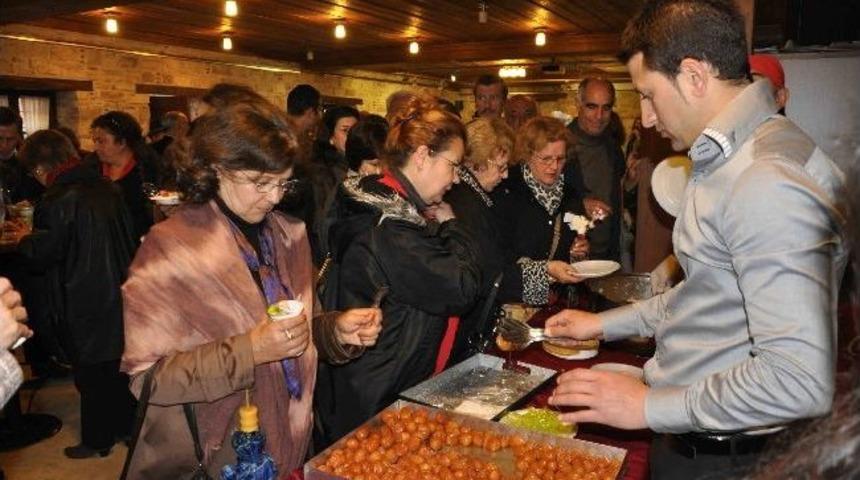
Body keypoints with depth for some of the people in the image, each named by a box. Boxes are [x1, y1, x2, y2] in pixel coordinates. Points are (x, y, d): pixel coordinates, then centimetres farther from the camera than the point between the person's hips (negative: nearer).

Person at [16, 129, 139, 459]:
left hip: (84, 306, -6)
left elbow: (40, 254, -13)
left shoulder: (59, 201, -21)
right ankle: (125, 423, 35)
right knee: (119, 365, 19)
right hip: (119, 294, 6)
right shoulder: (107, 188, -1)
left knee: (92, 374, 9)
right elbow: (130, 237, 8)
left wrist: (25, 242, 6)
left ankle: (97, 440, 24)